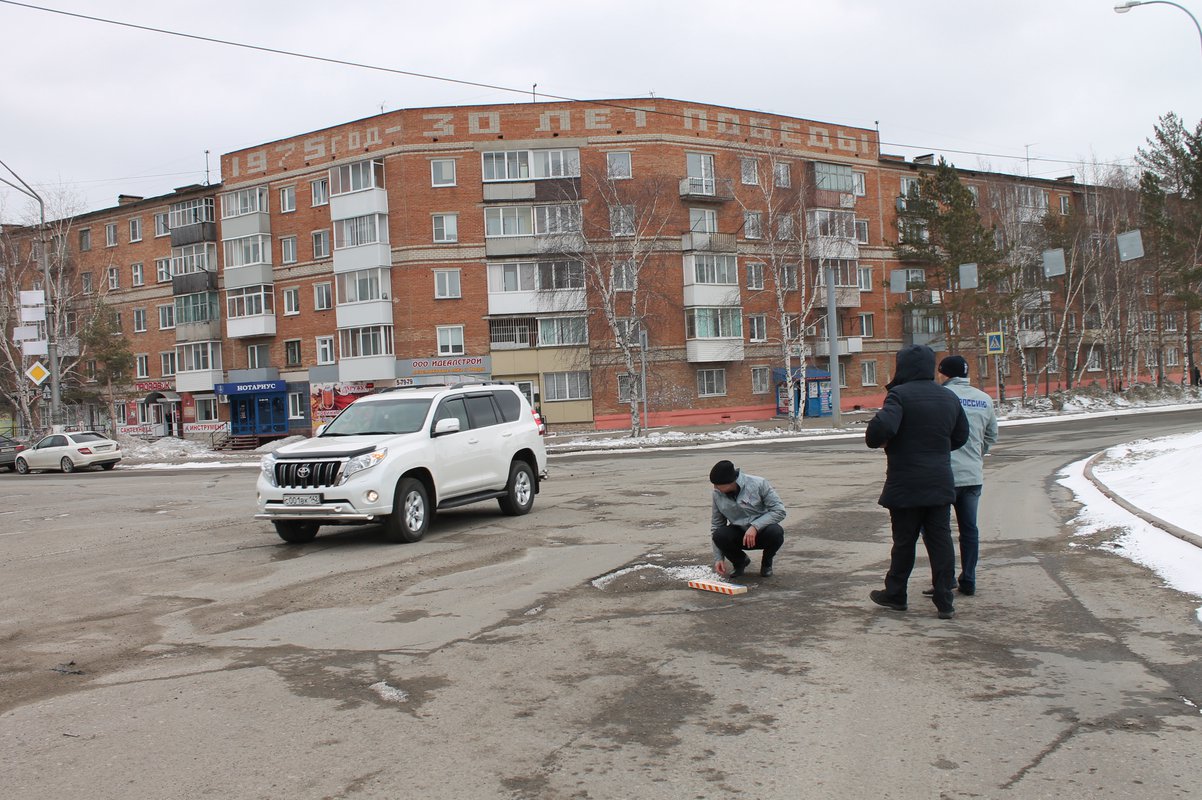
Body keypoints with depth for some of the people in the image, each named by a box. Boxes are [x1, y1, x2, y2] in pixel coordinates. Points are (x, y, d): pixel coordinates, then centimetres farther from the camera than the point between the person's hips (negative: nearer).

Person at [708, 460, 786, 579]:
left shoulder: (759, 484, -19)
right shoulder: (717, 494, -8)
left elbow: (779, 510, -19)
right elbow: (716, 525, -1)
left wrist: (755, 526, -31)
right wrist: (718, 559, -8)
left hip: (761, 532, -2)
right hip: (739, 534, 2)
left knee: (775, 532, -35)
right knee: (719, 535, -28)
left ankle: (766, 562, 0)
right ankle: (740, 561, 5)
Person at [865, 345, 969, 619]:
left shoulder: (900, 394, -14)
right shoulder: (949, 397, 8)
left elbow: (882, 426, -29)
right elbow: (960, 437, 17)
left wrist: (874, 440, -8)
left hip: (906, 486, -5)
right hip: (940, 484, 5)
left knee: (904, 541, 7)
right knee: (940, 541, 8)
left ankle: (895, 594, 21)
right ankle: (945, 601, 10)